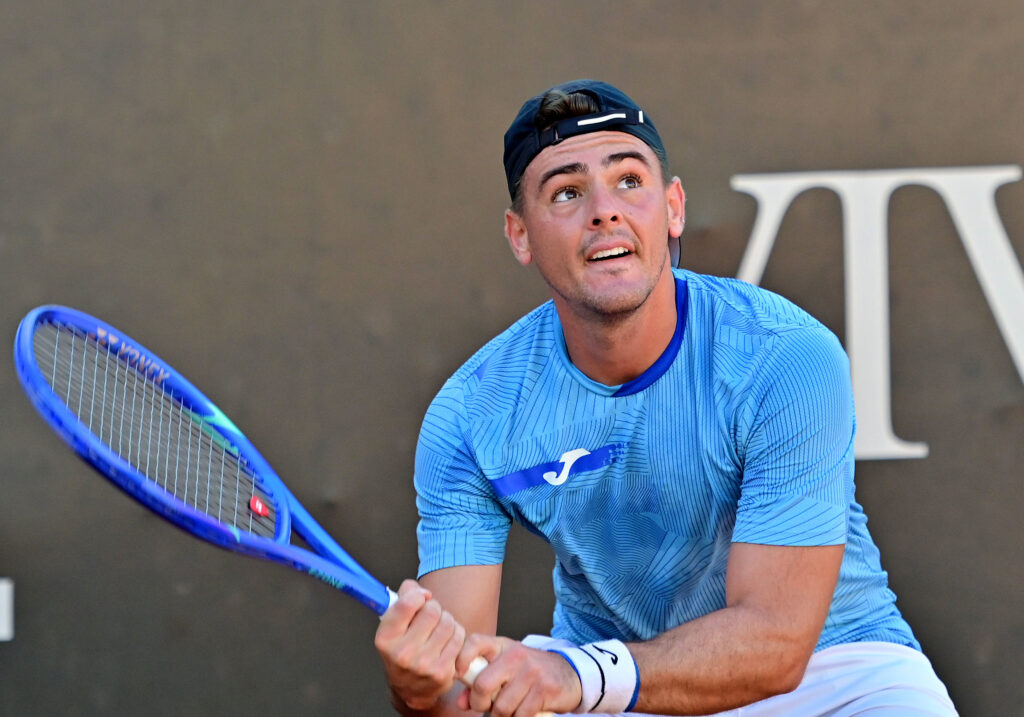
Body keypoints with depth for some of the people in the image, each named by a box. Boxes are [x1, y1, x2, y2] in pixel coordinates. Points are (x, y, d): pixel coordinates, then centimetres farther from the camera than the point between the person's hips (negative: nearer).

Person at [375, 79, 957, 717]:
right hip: (603, 662, 3)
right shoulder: (469, 418, -15)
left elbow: (775, 640, -29)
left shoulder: (790, 359, -25)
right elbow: (466, 665, -18)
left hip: (821, 661, -2)